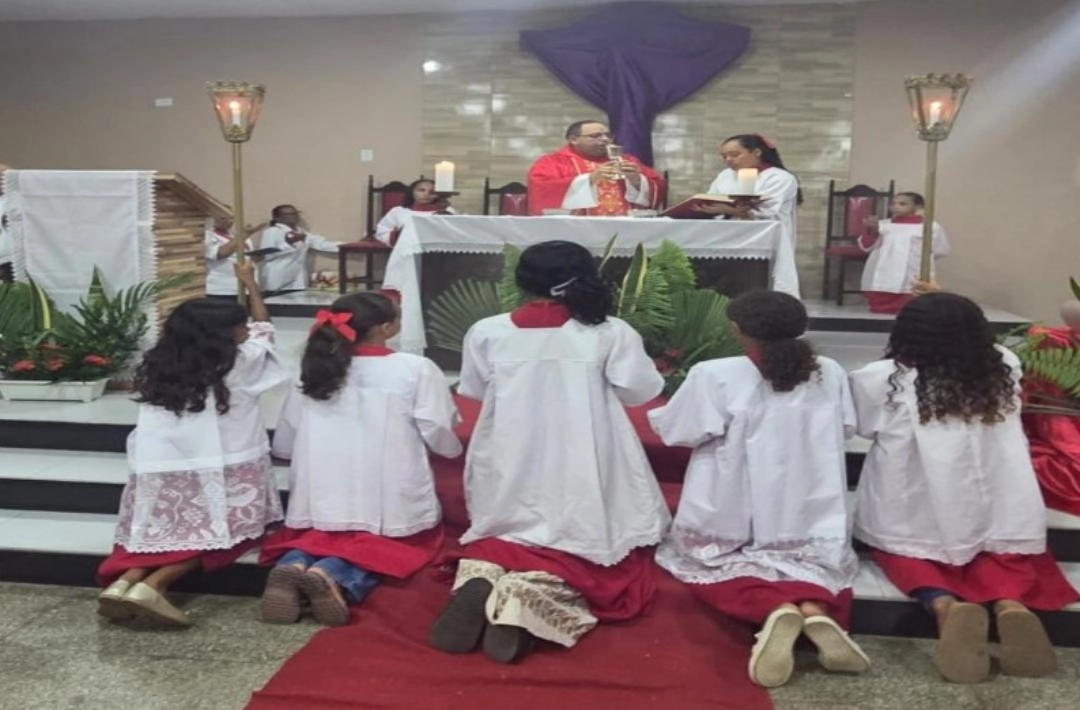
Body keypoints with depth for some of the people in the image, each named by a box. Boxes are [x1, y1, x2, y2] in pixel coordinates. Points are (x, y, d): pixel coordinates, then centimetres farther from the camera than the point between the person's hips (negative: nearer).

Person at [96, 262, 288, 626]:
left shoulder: (156, 367, 7)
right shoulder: (238, 365, -1)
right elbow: (264, 329, 19)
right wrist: (250, 283, 33)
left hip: (160, 473, 5)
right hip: (214, 472, -5)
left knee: (168, 531, 18)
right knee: (216, 533, 3)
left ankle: (125, 579, -7)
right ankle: (153, 585, -18)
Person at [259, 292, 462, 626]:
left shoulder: (313, 370, 9)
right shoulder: (417, 369, -3)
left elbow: (283, 447, 15)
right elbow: (444, 442, -3)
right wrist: (457, 447, 21)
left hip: (320, 510, 3)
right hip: (393, 511, -3)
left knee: (316, 536, 25)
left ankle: (295, 566, -9)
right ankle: (335, 574, -16)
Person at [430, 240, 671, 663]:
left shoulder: (487, 333, 0)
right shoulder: (611, 333, -5)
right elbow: (642, 391, 5)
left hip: (510, 492, 3)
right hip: (581, 490, -2)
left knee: (495, 544, 24)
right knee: (595, 564, 10)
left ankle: (481, 579, -12)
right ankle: (530, 596, -22)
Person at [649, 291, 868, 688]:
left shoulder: (714, 376, -13)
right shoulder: (830, 374, 0)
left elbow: (672, 431, -3)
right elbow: (845, 430, 15)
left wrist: (657, 413, 19)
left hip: (731, 530, -3)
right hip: (811, 530, 3)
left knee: (698, 558, 12)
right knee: (807, 558, 20)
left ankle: (776, 610, -19)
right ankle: (816, 608, -16)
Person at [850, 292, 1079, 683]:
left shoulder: (884, 380, -8)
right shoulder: (1005, 369, 2)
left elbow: (865, 425, 9)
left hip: (913, 527, -2)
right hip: (1000, 525, 3)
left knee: (904, 550, 19)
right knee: (996, 557, 24)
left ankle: (944, 605, -13)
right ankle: (1012, 602, -10)